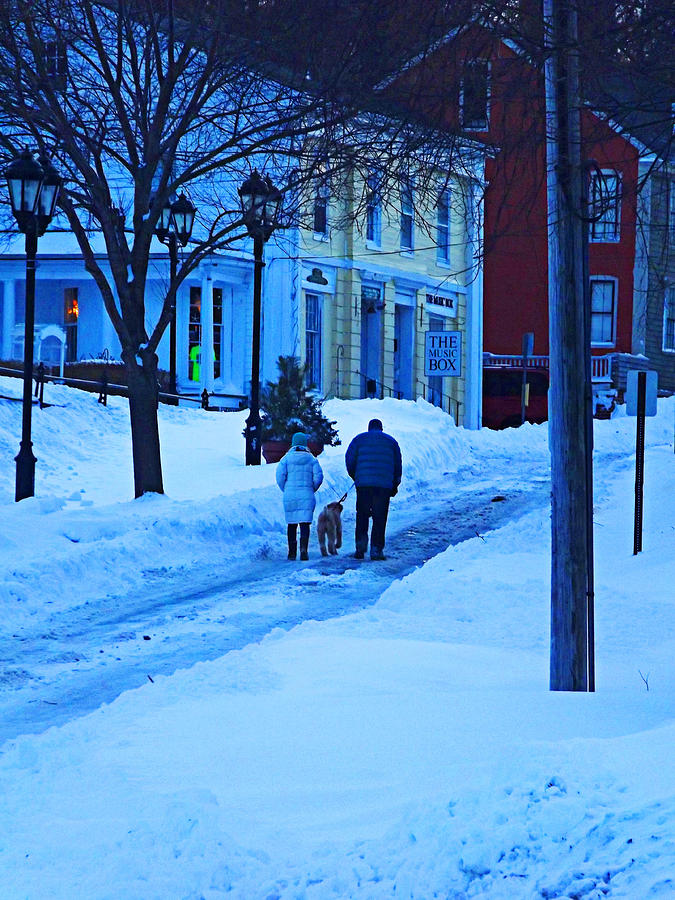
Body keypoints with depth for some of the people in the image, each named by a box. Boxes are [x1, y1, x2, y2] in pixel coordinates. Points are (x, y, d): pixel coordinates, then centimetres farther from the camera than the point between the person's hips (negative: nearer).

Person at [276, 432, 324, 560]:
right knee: (305, 523, -4)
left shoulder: (286, 458, 2)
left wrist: (285, 490, 10)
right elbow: (318, 476, -4)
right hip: (307, 496, -1)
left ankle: (292, 553, 11)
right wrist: (312, 489, 12)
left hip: (289, 496, 1)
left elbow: (280, 476, -5)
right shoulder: (311, 459, 3)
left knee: (291, 524, 10)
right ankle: (304, 549, -24)